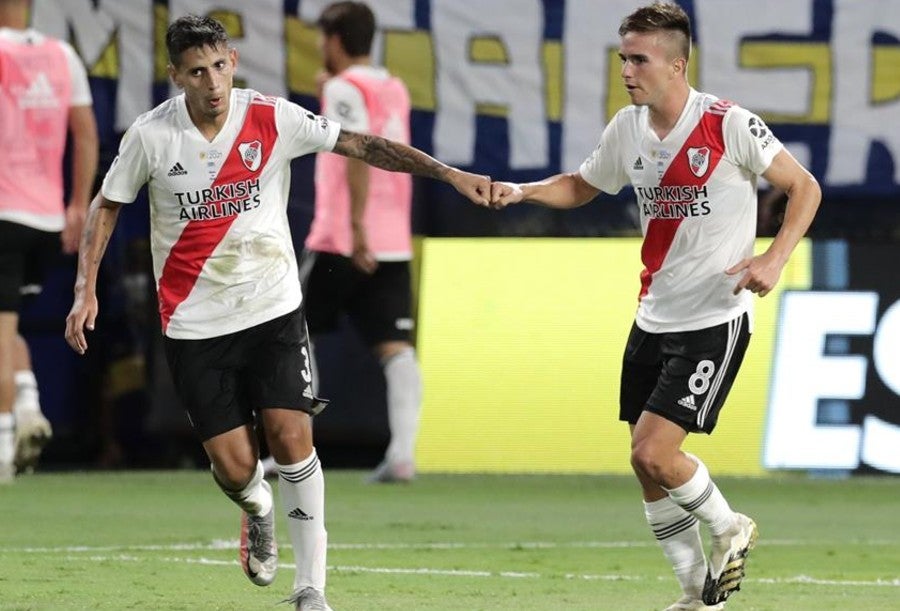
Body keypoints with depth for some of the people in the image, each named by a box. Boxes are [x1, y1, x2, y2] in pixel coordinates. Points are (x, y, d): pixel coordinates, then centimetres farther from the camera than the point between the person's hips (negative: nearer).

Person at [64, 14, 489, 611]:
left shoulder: (273, 119, -8)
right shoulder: (151, 135, -8)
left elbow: (362, 145, -5)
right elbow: (106, 206, 6)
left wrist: (447, 172, -11)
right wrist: (86, 290, -1)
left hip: (273, 310, 0)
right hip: (195, 325, 0)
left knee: (291, 438, -13)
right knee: (235, 467, -5)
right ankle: (258, 511, 33)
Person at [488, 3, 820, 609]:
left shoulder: (730, 125, -14)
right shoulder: (627, 129, 3)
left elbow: (804, 187, -6)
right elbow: (581, 187, 20)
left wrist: (774, 258, -20)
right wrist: (522, 191, 1)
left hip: (716, 320, -7)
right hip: (653, 320, 7)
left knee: (653, 453, -15)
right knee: (647, 465, 6)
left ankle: (729, 528, 14)